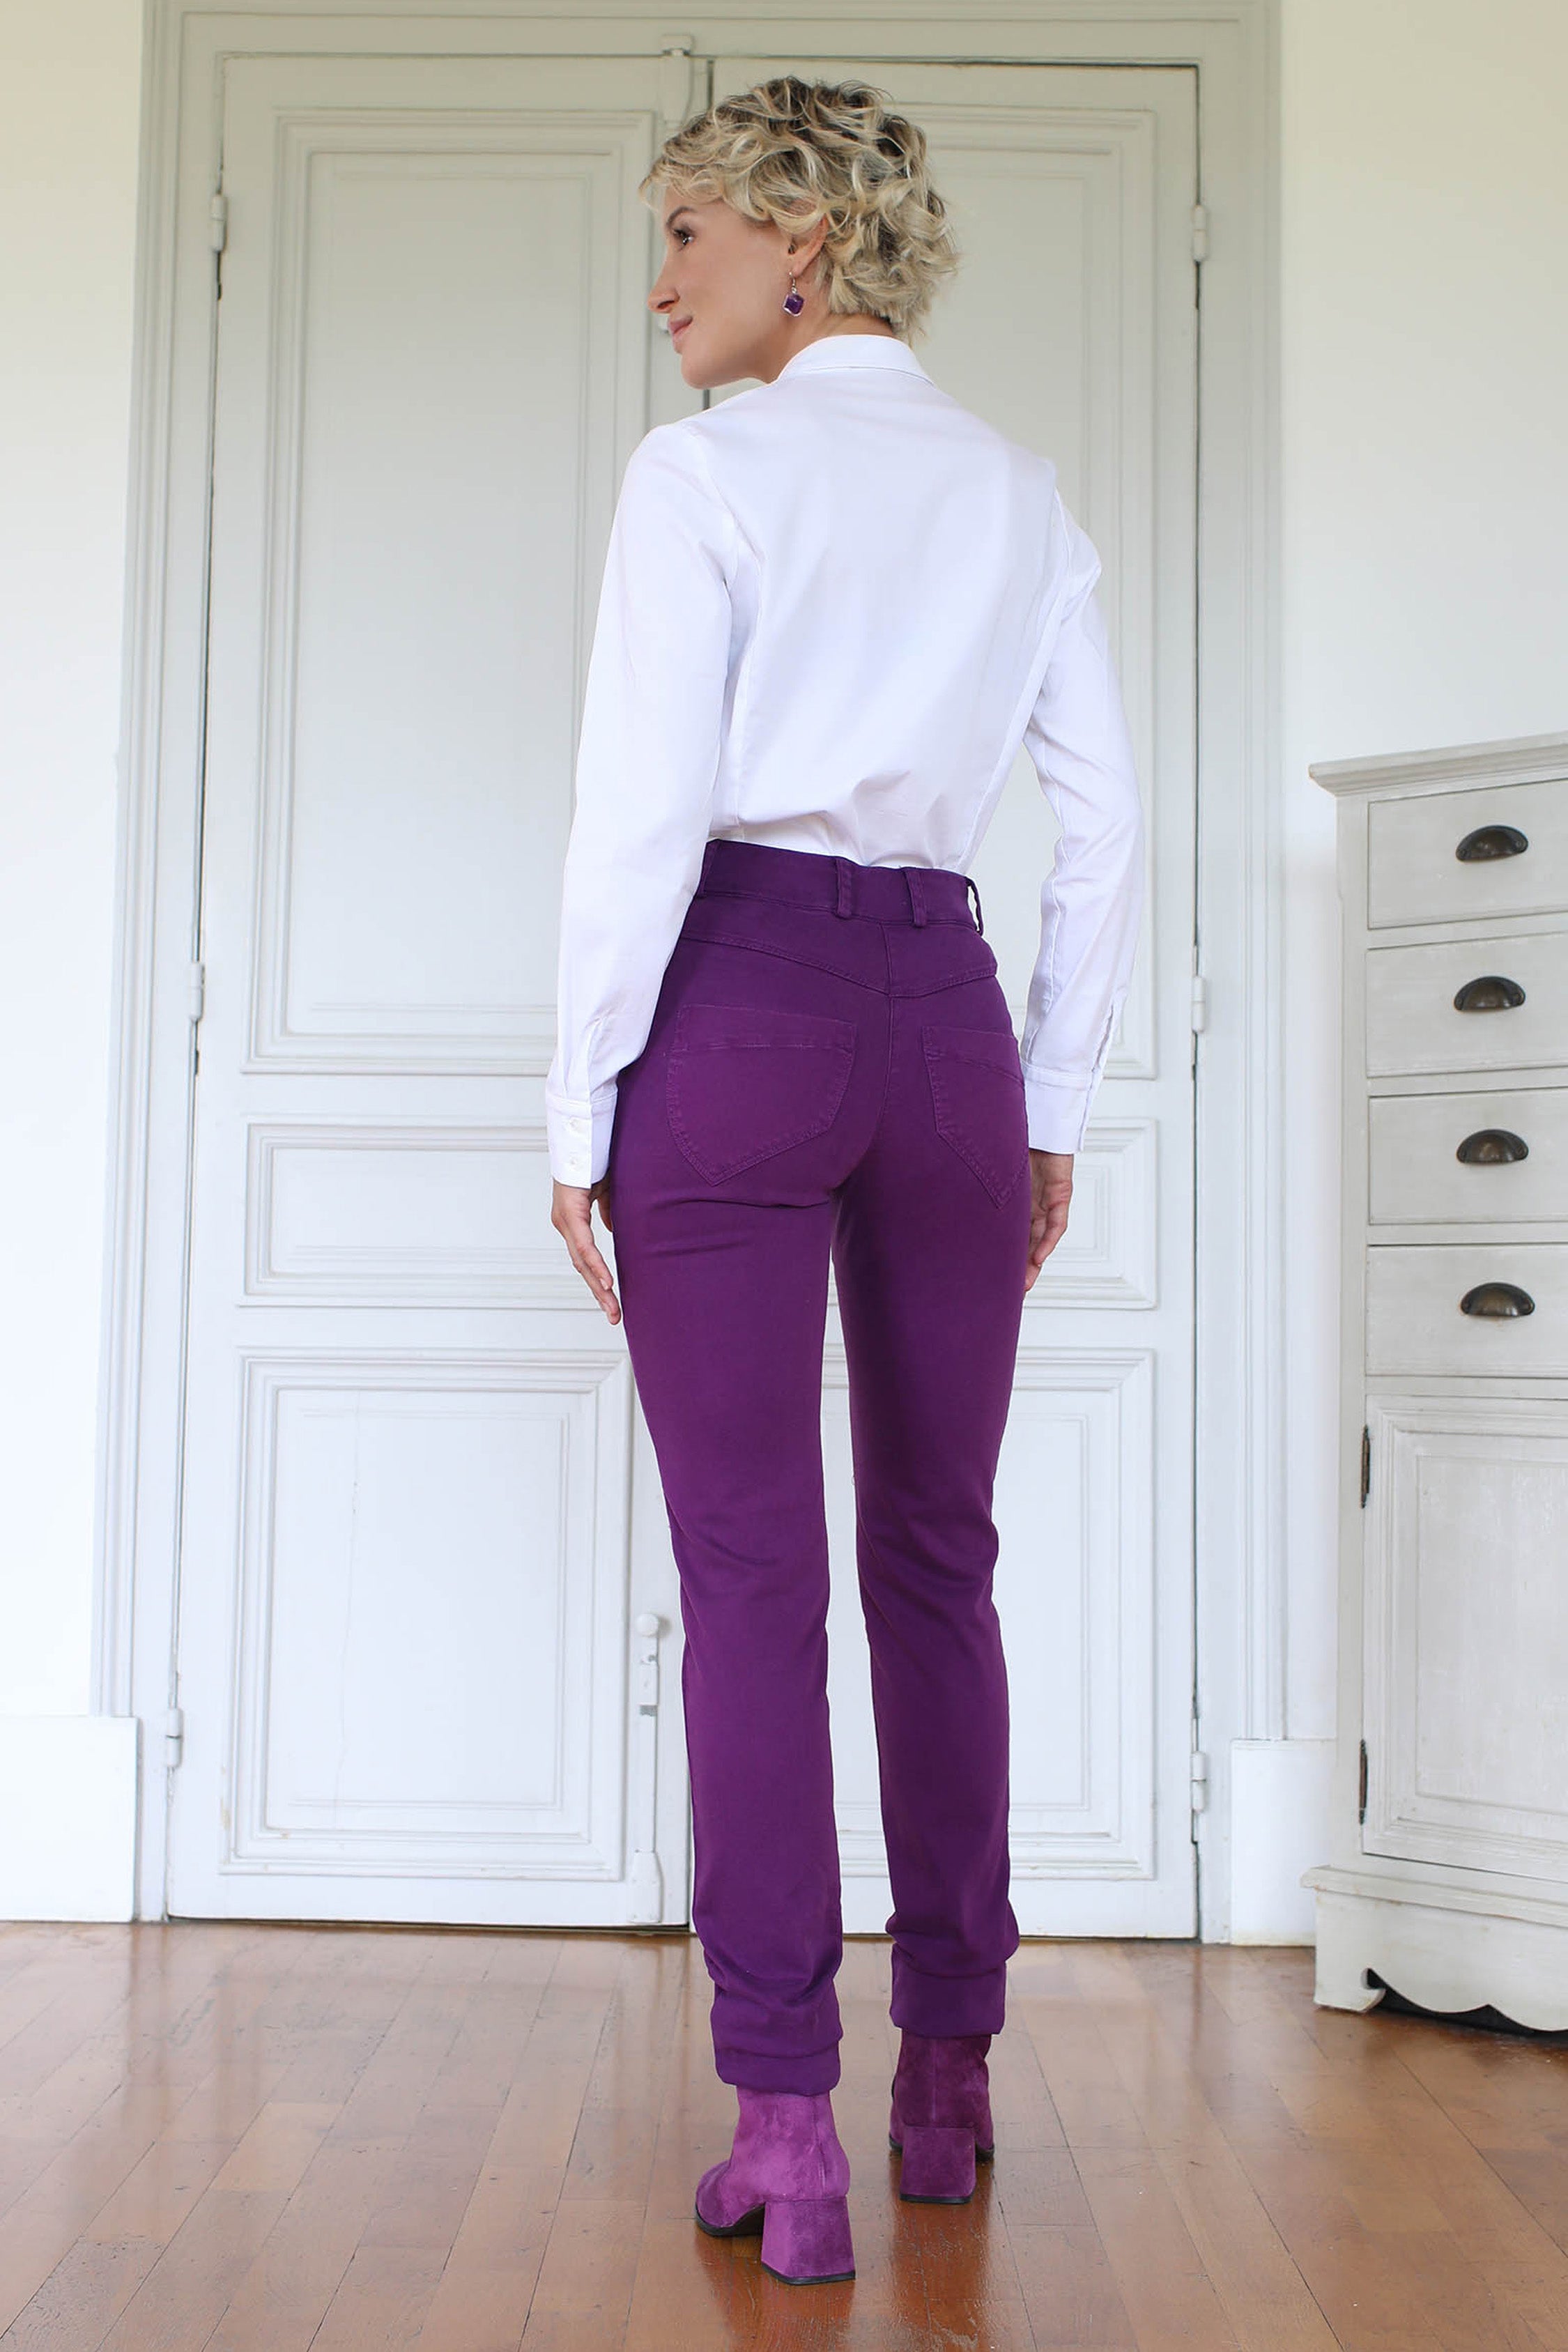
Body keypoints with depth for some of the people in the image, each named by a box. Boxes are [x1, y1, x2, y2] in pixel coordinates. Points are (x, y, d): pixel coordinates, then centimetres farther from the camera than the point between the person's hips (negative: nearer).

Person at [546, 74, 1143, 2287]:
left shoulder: (707, 470, -2)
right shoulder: (1022, 491, 13)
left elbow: (643, 810, -9)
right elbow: (1108, 823, 9)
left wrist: (585, 1103, -4)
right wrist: (1054, 1099, 14)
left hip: (741, 1001, -4)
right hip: (950, 1009, 5)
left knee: (752, 1577, -1)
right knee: (938, 1560, 12)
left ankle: (787, 2125, 3)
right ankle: (948, 2067, 22)